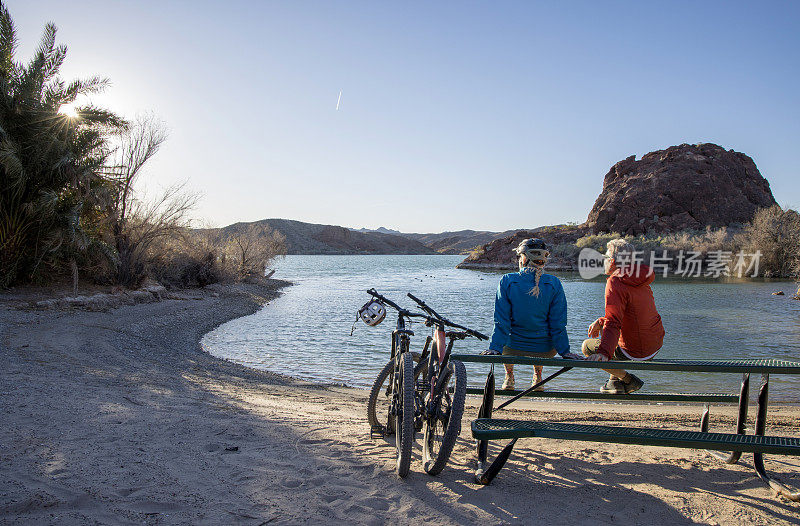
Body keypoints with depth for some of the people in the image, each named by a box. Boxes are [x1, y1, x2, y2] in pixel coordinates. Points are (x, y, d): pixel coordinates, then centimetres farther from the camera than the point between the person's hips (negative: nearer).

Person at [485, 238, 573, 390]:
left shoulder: (507, 281, -14)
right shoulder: (554, 284, -11)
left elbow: (501, 322, -13)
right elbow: (558, 323, -7)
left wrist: (495, 348, -6)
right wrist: (564, 351, 2)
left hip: (514, 349, -1)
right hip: (545, 352, 1)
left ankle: (509, 378, 41)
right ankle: (537, 377, 43)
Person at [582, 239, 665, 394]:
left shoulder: (616, 282, -19)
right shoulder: (639, 279, 8)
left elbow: (614, 322, -30)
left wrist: (604, 352, -37)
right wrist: (601, 322, 14)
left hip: (637, 353, -9)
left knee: (587, 346, 6)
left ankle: (629, 380, 9)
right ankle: (615, 381, 30)